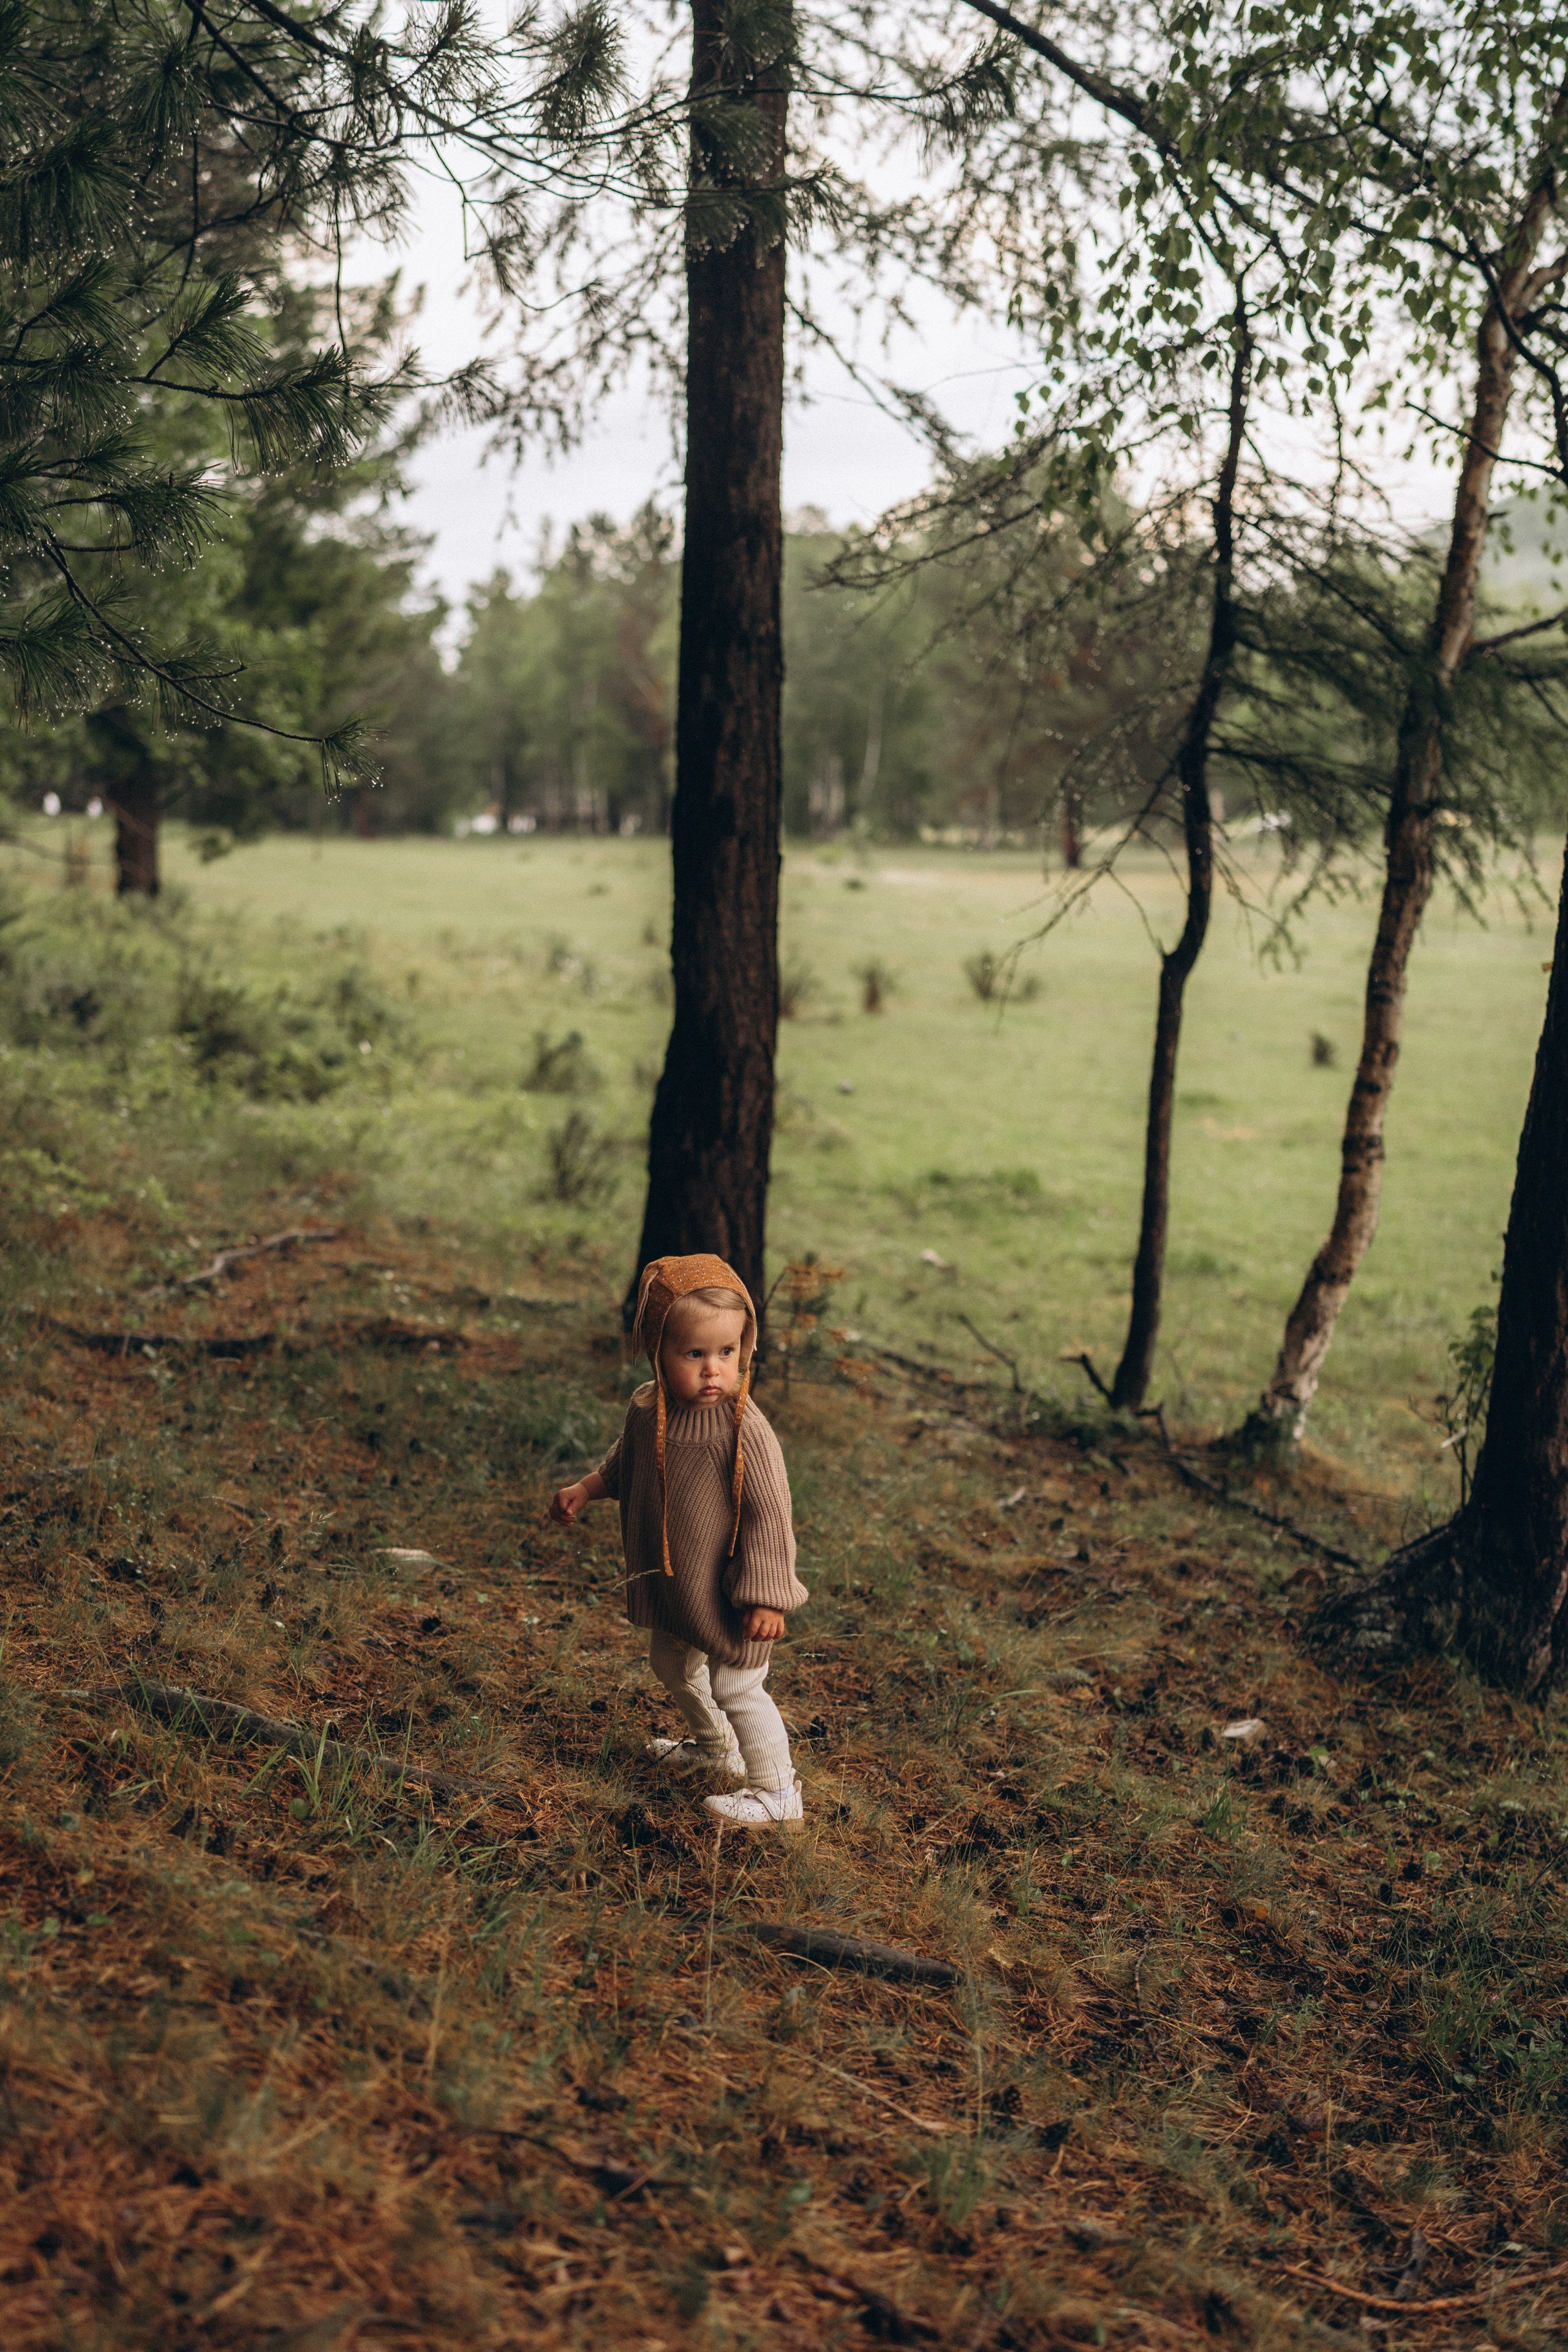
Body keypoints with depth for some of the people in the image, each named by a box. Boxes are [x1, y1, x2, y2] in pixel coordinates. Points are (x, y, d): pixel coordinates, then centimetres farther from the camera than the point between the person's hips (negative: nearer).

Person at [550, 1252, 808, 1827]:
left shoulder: (744, 1429, -29)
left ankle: (776, 1791, 19)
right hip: (670, 1586, 8)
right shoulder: (647, 1408, -8)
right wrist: (584, 1490, 9)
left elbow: (769, 1514, -24)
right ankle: (716, 1746, 53)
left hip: (725, 1593, -8)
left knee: (735, 1687, 0)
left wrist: (764, 1597, -23)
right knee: (673, 1666, 27)